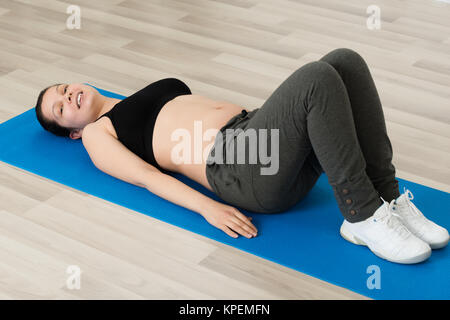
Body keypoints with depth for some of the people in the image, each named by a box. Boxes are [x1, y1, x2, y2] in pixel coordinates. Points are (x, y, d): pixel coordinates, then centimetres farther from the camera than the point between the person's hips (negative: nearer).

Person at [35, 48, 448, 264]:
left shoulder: (144, 100, 36)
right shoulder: (97, 135, 16)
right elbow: (147, 176, 1)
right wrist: (207, 207, -17)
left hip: (256, 134, 8)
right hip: (237, 169, -8)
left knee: (346, 61, -16)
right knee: (316, 78, -30)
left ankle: (390, 199, -14)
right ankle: (363, 217, -25)